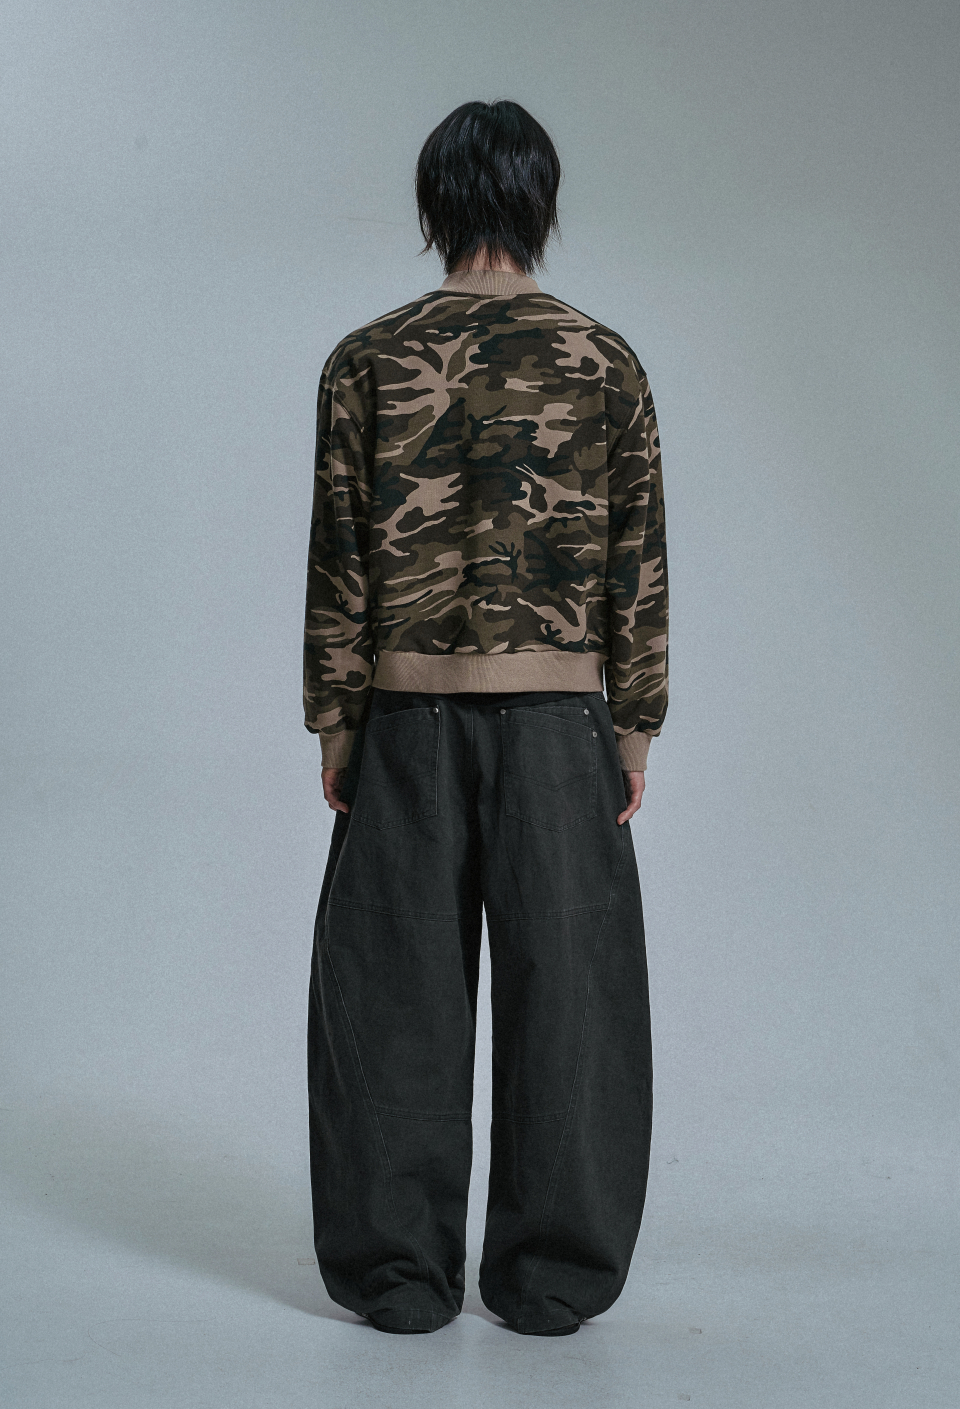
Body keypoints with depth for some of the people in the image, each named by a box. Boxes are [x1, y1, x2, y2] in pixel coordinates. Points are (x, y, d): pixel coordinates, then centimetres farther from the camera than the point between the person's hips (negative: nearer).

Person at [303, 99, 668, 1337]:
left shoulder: (366, 364, 0)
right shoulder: (605, 365, 0)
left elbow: (339, 558, -1)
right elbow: (638, 564, 0)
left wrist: (334, 722, 6)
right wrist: (634, 725, 6)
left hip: (408, 721, 0)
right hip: (559, 719, 0)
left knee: (398, 993, 8)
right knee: (562, 990, 7)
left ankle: (398, 1272, 16)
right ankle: (552, 1277, 15)